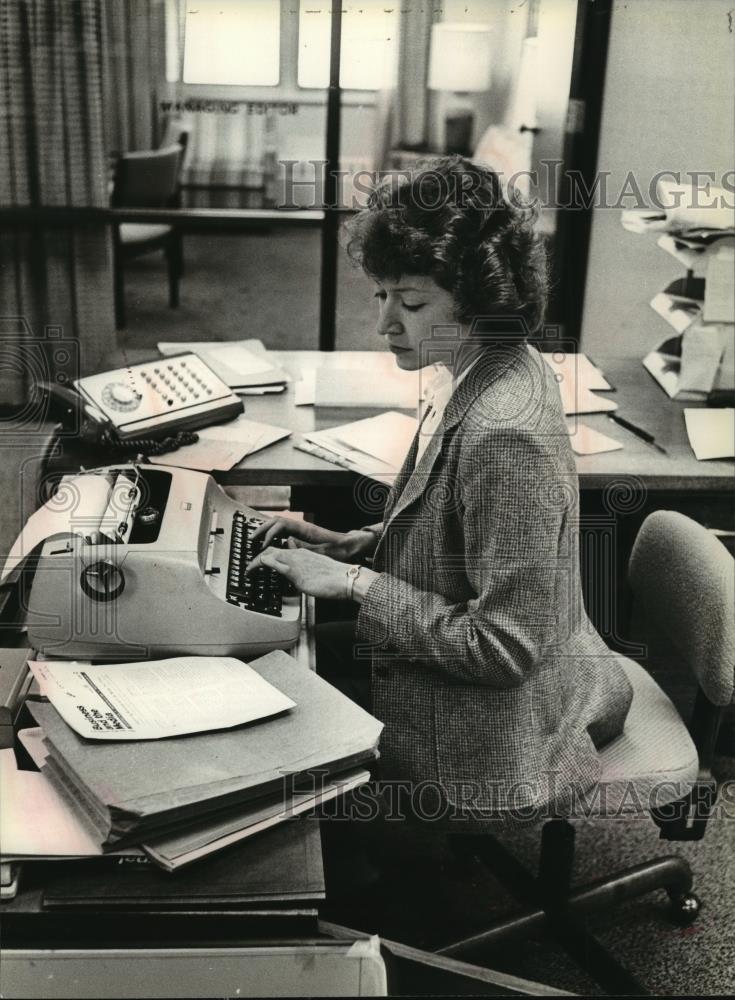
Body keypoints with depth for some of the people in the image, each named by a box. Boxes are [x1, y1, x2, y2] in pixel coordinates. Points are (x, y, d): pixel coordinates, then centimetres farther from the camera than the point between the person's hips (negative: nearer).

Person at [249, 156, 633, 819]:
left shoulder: (505, 437, -33)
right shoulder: (480, 372, -3)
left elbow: (503, 648, -28)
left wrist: (356, 582, -23)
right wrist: (348, 545, 0)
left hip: (490, 732, -8)